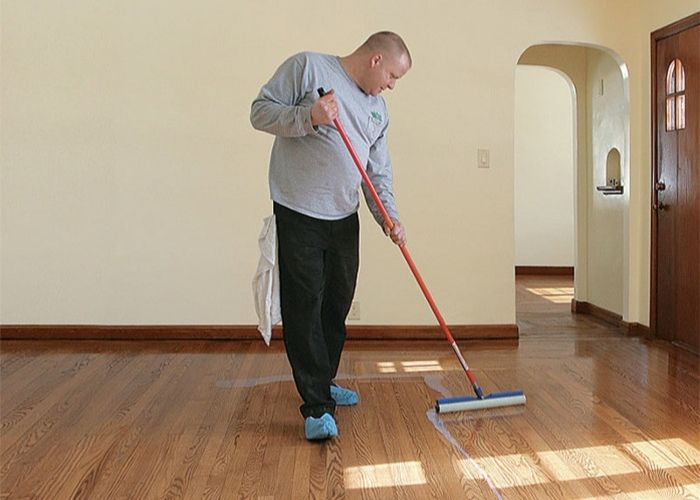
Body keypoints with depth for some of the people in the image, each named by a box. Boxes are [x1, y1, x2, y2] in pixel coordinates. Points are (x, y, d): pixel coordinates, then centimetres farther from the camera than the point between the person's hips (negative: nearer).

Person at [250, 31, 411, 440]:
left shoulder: (378, 109, 16)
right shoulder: (308, 67, -3)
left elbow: (379, 172, 15)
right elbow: (261, 111, -7)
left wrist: (390, 219, 1)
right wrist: (308, 116, -23)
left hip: (344, 219, 7)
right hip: (299, 215, -7)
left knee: (337, 307, 13)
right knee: (305, 309, -7)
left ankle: (323, 382, 31)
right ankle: (317, 406, -1)